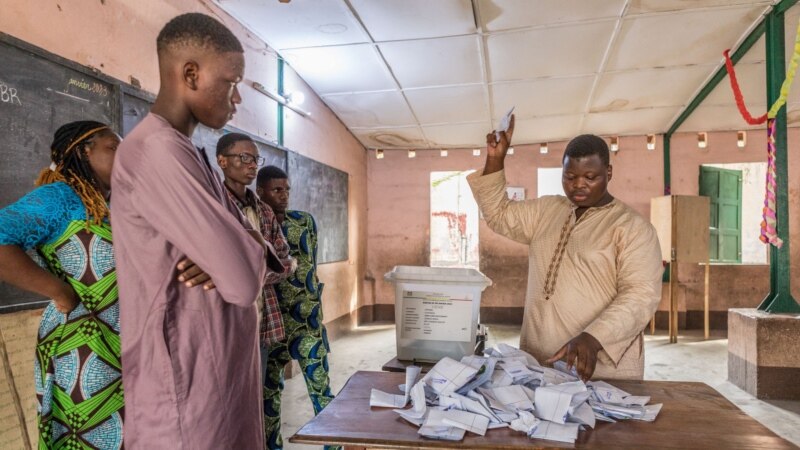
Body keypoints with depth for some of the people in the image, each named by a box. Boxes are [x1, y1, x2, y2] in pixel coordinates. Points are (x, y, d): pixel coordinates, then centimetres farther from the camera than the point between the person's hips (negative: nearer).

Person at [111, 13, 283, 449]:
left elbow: (248, 247, 11)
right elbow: (243, 281, -26)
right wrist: (250, 251, -3)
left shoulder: (187, 153, 12)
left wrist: (238, 251, -12)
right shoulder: (157, 151, -20)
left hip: (222, 375, 9)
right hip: (188, 388, -9)